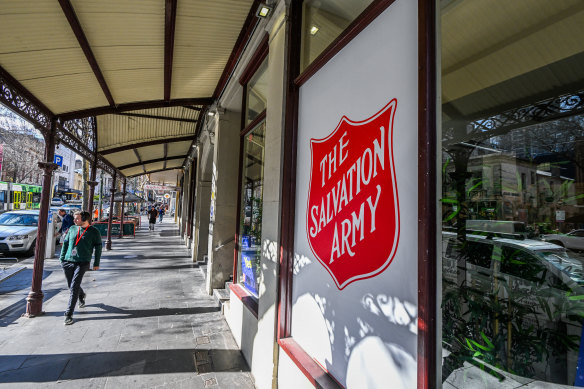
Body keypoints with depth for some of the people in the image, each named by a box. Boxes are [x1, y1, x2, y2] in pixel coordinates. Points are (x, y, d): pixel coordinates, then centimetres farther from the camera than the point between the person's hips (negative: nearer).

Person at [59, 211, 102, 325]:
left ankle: (69, 314, -4)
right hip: (68, 262, 5)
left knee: (74, 287, -11)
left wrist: (96, 263, 3)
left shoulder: (94, 232, -3)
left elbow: (98, 247, 3)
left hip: (82, 263, -4)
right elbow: (65, 243, 16)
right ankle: (82, 296, 47)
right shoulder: (72, 229, 7)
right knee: (71, 286, 16)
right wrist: (62, 258, 12)